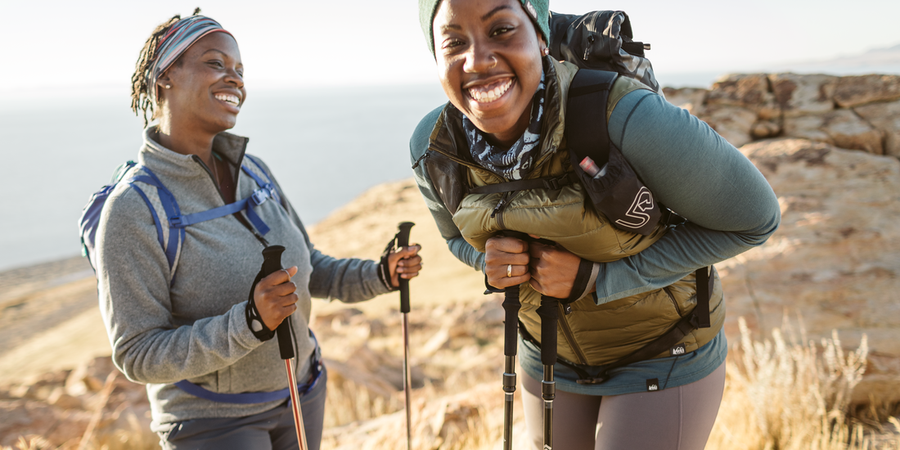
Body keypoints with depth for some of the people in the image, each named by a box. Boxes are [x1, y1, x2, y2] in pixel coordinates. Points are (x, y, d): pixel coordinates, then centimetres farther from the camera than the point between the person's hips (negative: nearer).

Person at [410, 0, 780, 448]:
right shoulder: (433, 148, -18)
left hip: (664, 352, -4)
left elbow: (753, 218, -20)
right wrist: (492, 261, -21)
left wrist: (598, 278, -27)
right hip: (549, 350, 4)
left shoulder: (629, 117, -34)